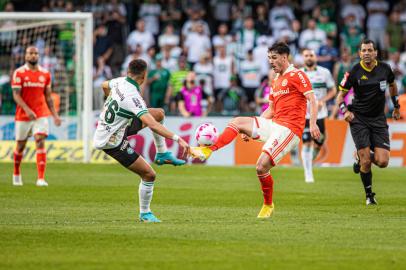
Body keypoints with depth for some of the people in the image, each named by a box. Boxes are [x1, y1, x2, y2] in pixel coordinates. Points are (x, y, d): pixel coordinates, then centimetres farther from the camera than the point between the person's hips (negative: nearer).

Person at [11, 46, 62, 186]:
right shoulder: (19, 73, -5)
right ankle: (16, 174, 34)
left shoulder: (45, 74, 6)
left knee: (40, 142, -15)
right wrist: (27, 110, -24)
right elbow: (16, 95, -11)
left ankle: (41, 178, -20)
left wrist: (55, 115, 8)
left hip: (41, 115, 1)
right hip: (23, 115, -1)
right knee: (20, 146, 10)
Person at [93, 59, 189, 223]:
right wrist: (177, 138, -40)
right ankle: (145, 214, 12)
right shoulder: (133, 97, -31)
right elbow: (152, 125, -40)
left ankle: (163, 154, 19)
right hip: (112, 142, -9)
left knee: (159, 113, 9)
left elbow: (105, 86, 21)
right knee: (149, 175, -6)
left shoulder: (120, 82, -6)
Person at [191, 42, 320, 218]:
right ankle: (207, 151, -12)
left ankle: (268, 206, 2)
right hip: (274, 124, 9)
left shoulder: (296, 75, -6)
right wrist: (251, 129, 20)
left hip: (289, 128, -9)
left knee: (262, 166, -17)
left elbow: (312, 99, -15)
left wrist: (313, 123, -29)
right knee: (237, 122, -2)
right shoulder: (276, 81, 21)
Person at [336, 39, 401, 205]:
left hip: (378, 119, 2)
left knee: (382, 162, -9)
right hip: (358, 119, -2)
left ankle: (360, 157, 24)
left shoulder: (384, 69, 0)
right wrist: (344, 110, -17)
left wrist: (396, 106, 25)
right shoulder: (354, 72, -8)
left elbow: (392, 85, 21)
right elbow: (341, 94, 0)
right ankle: (369, 195, 11)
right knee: (366, 162, -9)